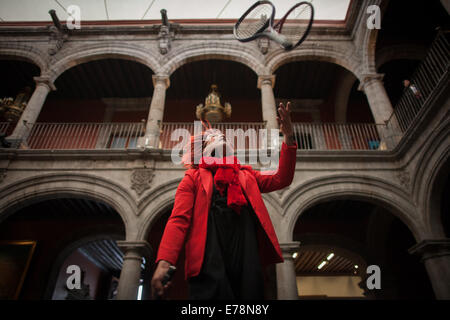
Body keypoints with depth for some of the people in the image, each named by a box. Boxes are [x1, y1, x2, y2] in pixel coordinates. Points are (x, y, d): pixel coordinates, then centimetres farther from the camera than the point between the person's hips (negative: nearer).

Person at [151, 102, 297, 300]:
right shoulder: (193, 177, 15)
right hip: (209, 261, -3)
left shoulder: (246, 175, 26)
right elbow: (179, 219, 1)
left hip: (247, 259, 3)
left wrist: (288, 139, 6)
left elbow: (281, 179, 16)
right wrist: (164, 261, -14)